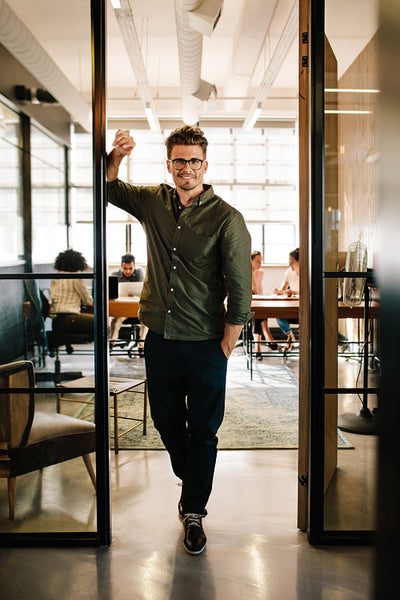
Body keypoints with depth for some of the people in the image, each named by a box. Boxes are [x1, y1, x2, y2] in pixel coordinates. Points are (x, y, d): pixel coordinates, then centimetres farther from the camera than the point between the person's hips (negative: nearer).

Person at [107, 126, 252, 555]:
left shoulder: (226, 219, -9)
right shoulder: (153, 202, 4)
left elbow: (241, 292, -9)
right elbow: (109, 188, 19)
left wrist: (224, 349, -10)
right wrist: (116, 156, -3)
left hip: (205, 345, -4)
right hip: (160, 339, 4)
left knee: (202, 432, 7)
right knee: (167, 422, 17)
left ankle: (194, 511, 25)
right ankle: (191, 483, 44)